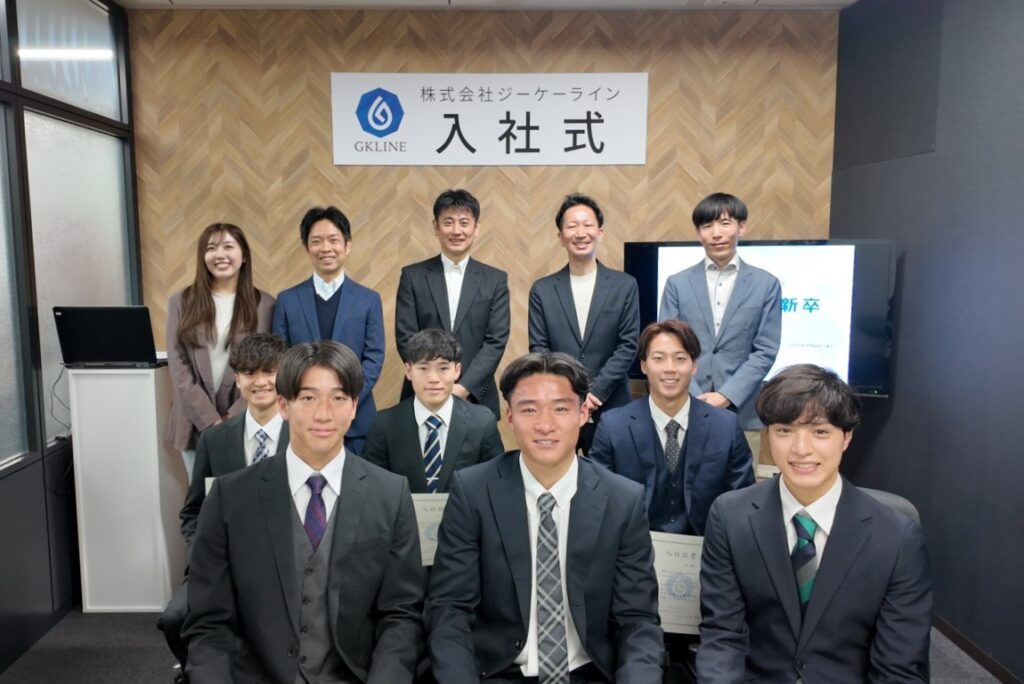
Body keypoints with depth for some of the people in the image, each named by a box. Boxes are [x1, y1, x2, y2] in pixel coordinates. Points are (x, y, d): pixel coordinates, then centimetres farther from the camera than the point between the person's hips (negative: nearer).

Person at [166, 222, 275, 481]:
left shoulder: (264, 304, 1)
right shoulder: (181, 302, 4)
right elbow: (177, 366, -1)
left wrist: (232, 419, -11)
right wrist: (210, 420, -11)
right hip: (195, 424, 1)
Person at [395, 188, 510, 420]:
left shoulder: (495, 280, 4)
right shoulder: (413, 276, 3)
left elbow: (496, 341, -3)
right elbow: (406, 337, -2)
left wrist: (464, 387, -14)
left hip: (477, 399, 0)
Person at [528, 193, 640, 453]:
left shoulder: (625, 285, 3)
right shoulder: (542, 290, 5)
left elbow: (628, 346, -2)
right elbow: (538, 350, 1)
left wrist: (594, 391, -11)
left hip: (610, 408, 0)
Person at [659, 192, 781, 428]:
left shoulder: (766, 284, 5)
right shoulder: (677, 284, 6)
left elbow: (765, 351, 0)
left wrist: (727, 396, -11)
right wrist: (694, 399, -10)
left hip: (741, 411, 0)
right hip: (684, 409, 1)